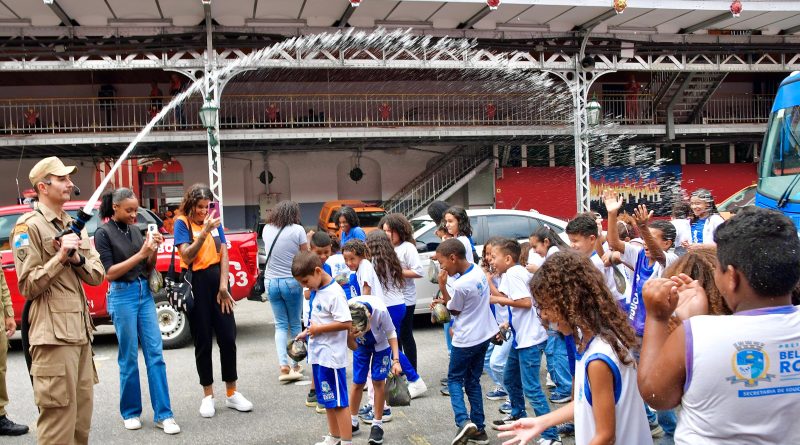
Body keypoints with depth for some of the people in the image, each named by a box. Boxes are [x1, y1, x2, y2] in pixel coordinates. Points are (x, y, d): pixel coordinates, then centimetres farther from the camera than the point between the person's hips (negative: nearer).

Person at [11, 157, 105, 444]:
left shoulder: (74, 225, 17)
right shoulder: (29, 227, -7)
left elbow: (98, 276, 10)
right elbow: (27, 287, -12)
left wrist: (78, 259, -9)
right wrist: (60, 257, -18)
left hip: (80, 331, 8)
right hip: (54, 335, -8)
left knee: (82, 415, 15)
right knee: (59, 416, -6)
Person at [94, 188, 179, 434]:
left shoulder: (135, 230, 10)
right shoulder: (103, 233, -6)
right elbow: (109, 273, -12)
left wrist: (154, 250, -6)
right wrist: (140, 254, -18)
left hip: (145, 293, 5)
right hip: (122, 296, -5)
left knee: (155, 354, 1)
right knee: (129, 357, 3)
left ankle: (163, 414, 3)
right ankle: (130, 412, 19)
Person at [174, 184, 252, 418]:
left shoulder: (214, 222, 9)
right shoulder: (182, 223, -3)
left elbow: (223, 254, 4)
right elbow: (187, 257, -14)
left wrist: (223, 286, -5)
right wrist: (204, 231, -23)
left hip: (218, 280, 3)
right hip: (196, 284, -3)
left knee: (228, 338, 3)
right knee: (203, 342, 5)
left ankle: (232, 393, 15)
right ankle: (208, 396, 16)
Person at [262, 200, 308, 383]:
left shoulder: (267, 229, 3)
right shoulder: (297, 230, -10)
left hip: (271, 282, 3)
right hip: (291, 282, -3)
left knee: (280, 325, 8)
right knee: (295, 324, 11)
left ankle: (284, 366, -5)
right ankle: (295, 366, 18)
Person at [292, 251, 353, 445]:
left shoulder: (335, 293, -18)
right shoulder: (319, 291, 10)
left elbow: (346, 323, -24)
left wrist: (318, 329, -19)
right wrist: (307, 332, 6)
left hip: (331, 356, -9)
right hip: (318, 354, 9)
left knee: (338, 401, -2)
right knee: (327, 399, 19)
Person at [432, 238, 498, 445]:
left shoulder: (460, 285, -25)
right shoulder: (478, 270, -1)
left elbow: (454, 311, -7)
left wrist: (442, 286, -12)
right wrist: (444, 301, 6)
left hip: (466, 340, -8)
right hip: (483, 335, 8)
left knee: (455, 379, 9)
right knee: (473, 381, 16)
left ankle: (463, 421, -8)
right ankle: (479, 428, 16)